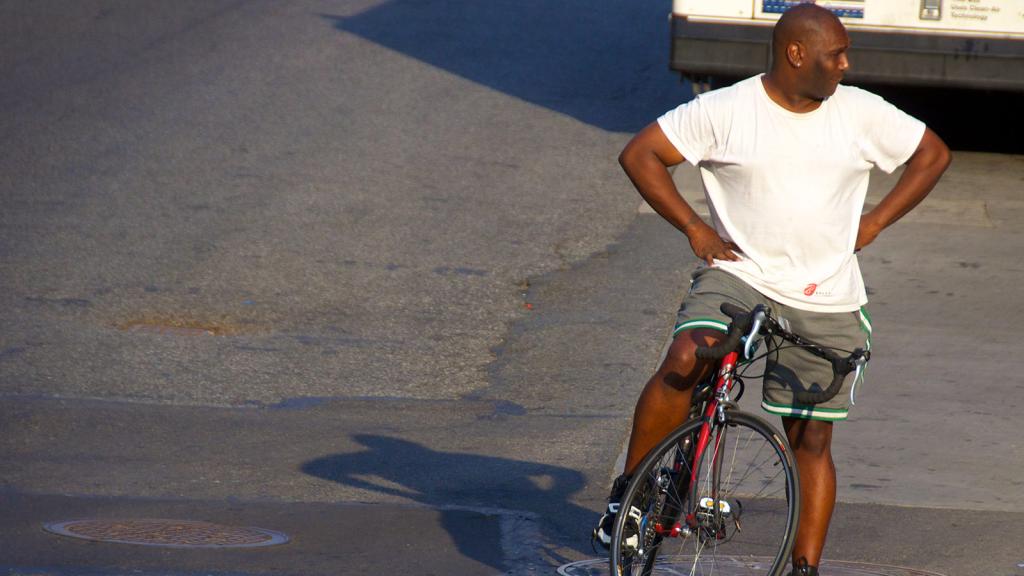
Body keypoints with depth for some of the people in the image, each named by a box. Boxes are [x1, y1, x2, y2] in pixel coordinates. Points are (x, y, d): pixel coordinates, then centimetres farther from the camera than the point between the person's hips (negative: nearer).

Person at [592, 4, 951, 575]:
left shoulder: (861, 113, 2)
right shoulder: (726, 110, -6)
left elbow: (933, 154, 14)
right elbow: (640, 154, -1)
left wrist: (874, 222, 6)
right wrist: (694, 227, -7)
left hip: (826, 303, 3)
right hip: (739, 275, -2)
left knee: (812, 441, 4)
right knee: (684, 364, -29)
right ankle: (629, 490, -14)